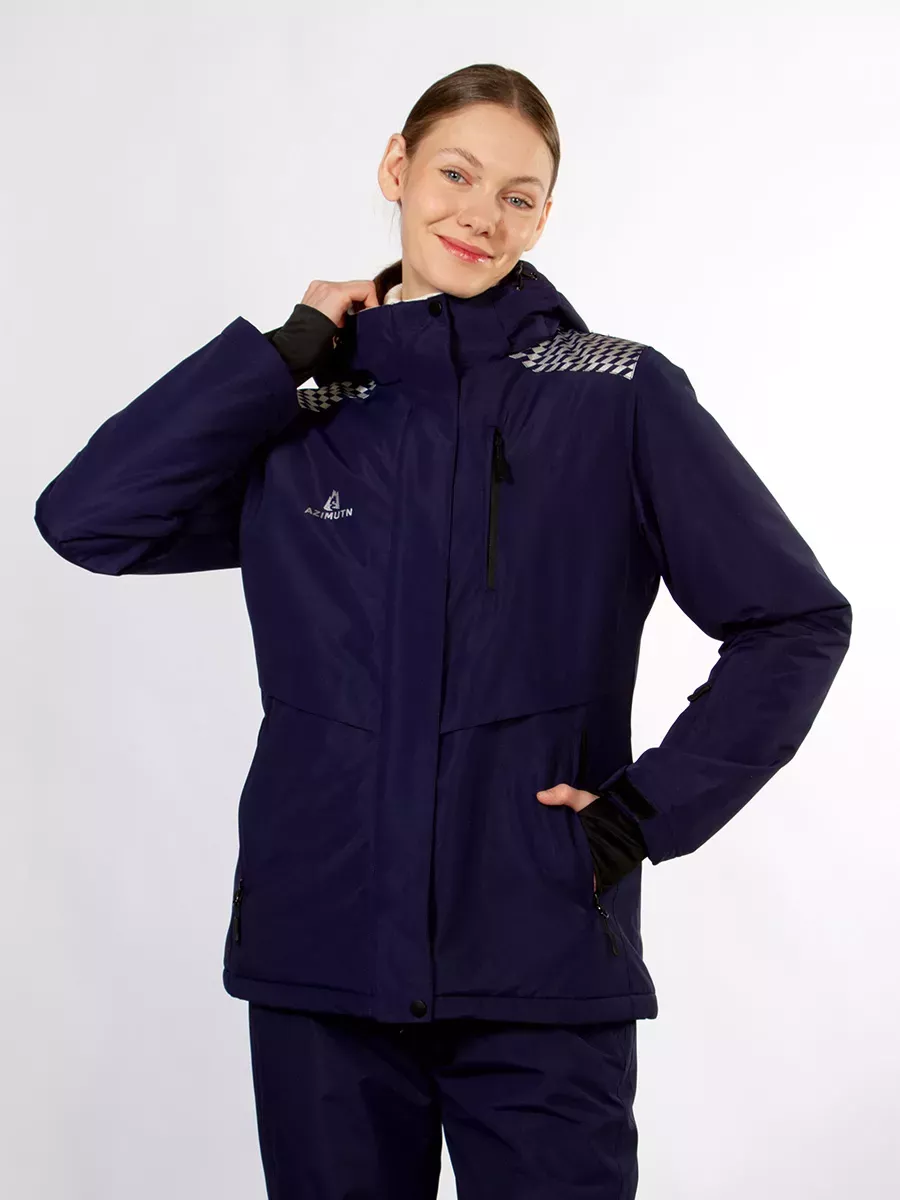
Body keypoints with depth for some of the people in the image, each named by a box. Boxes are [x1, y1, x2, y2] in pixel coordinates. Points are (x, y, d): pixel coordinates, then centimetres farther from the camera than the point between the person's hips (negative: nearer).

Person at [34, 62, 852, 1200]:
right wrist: (293, 350, -4)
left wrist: (650, 809, -6)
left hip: (541, 970, -2)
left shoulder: (621, 396, -1)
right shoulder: (301, 413, 8)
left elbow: (795, 620, 2)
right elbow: (87, 518, -5)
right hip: (321, 948, 3)